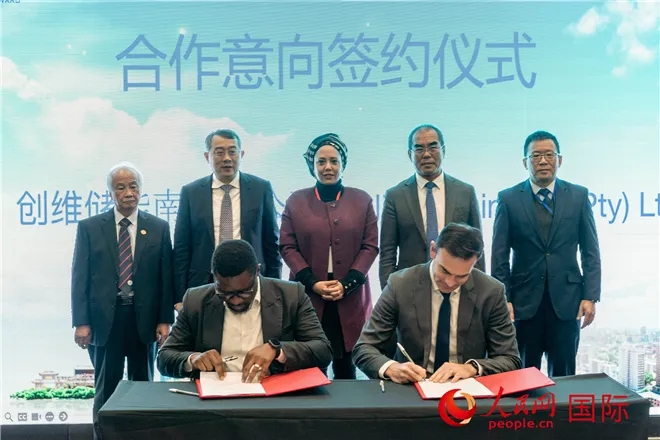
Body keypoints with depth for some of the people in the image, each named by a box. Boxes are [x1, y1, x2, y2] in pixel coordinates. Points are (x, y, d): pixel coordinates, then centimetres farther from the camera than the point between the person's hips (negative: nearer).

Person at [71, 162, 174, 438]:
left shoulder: (159, 227, 4)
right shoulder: (89, 227, 3)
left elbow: (166, 278, 2)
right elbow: (79, 277, 0)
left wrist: (165, 320, -4)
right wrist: (81, 322, -7)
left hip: (144, 319, 1)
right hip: (104, 319, -1)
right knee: (106, 389, 7)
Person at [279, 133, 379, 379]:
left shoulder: (362, 200, 7)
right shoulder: (296, 201, 6)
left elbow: (370, 246, 2)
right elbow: (287, 246, 2)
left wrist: (346, 284, -10)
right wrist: (312, 283, -11)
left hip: (350, 296, 1)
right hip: (307, 295, 0)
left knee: (346, 367, 6)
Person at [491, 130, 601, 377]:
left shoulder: (578, 196, 4)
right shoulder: (509, 199, 1)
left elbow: (591, 252, 4)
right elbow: (499, 256, 0)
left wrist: (590, 296, -4)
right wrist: (502, 299, -6)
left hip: (566, 301, 1)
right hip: (524, 301, -1)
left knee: (563, 375, 9)